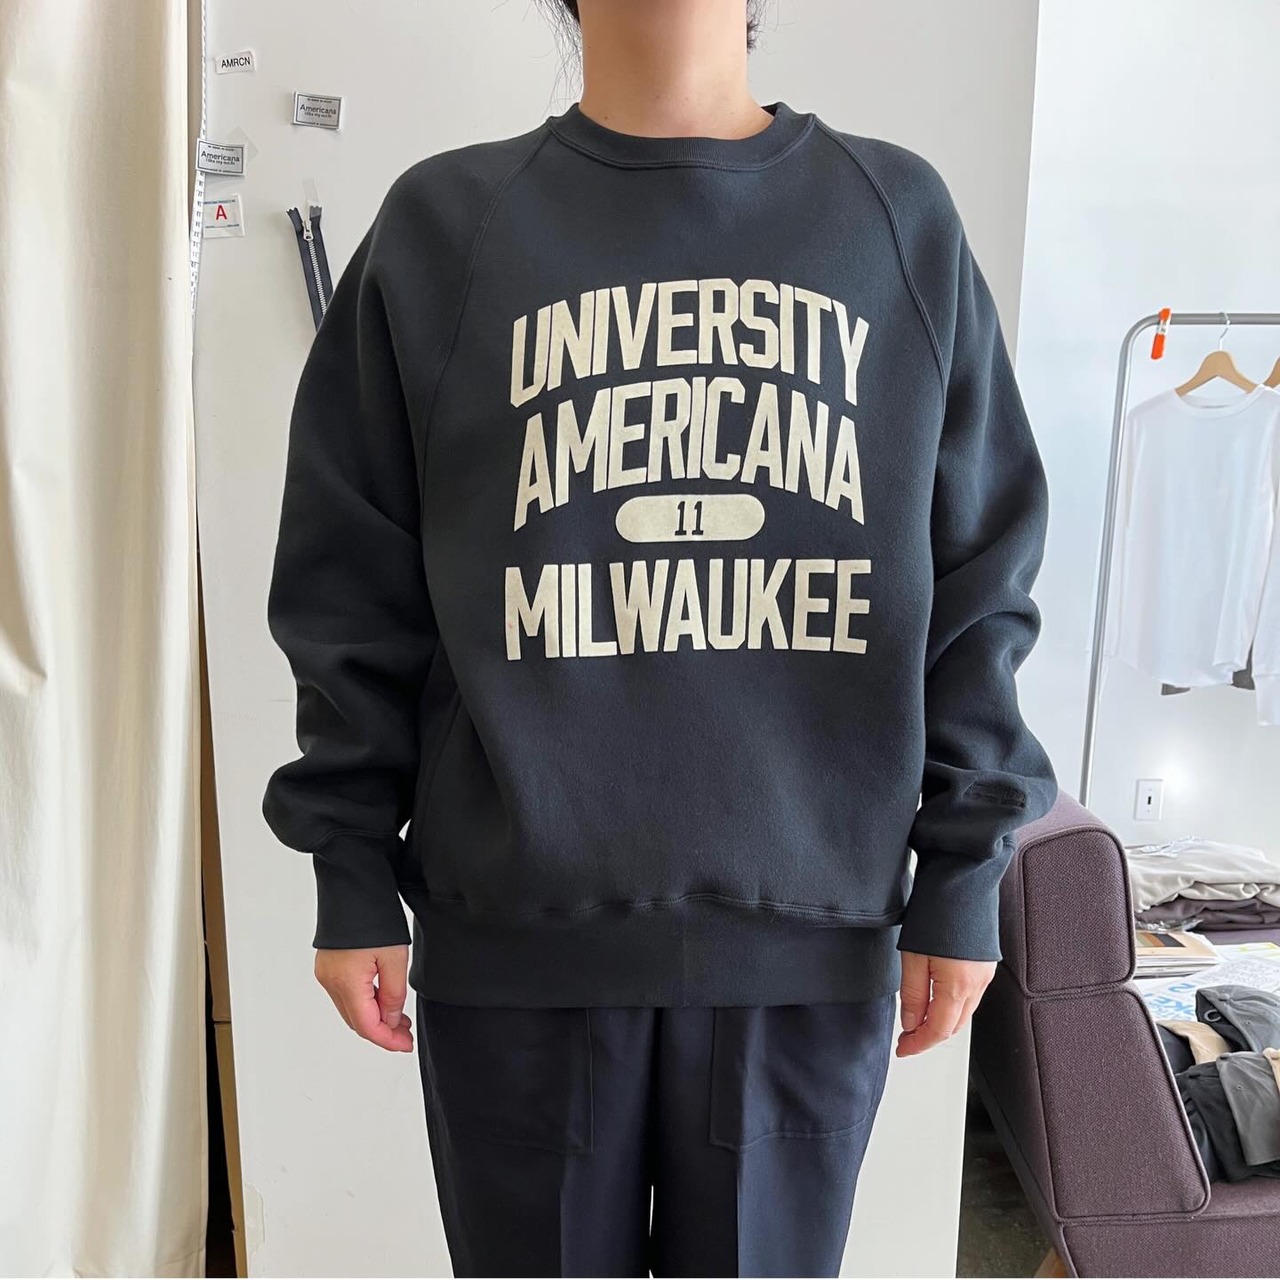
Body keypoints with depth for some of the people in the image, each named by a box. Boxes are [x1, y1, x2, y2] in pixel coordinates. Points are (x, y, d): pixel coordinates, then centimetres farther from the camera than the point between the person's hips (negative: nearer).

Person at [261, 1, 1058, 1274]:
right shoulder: (443, 225, 3)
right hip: (517, 932, 0)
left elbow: (975, 582, 5)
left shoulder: (900, 214, 6)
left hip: (813, 929, 1)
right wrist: (353, 881, 3)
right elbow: (357, 592, 3)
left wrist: (961, 882, 3)